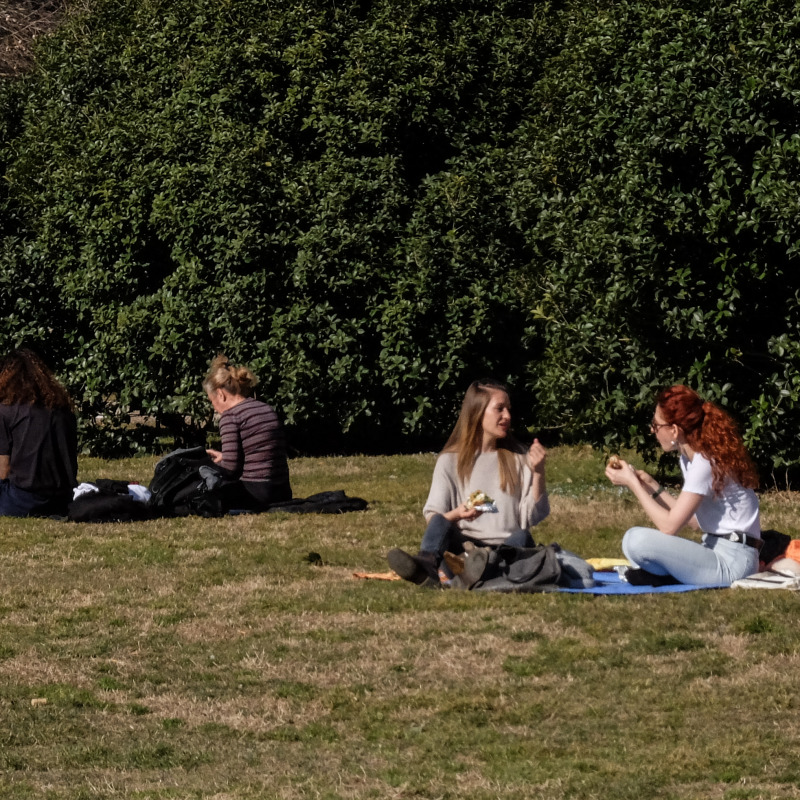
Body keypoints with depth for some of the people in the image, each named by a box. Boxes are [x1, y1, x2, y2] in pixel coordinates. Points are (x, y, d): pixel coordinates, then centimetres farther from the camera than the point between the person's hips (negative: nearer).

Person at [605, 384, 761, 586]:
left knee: (637, 540, -24)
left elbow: (669, 526, -19)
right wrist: (651, 486, 9)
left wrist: (633, 484, -9)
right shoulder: (689, 458, 12)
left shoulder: (706, 463, -17)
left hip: (730, 563, -10)